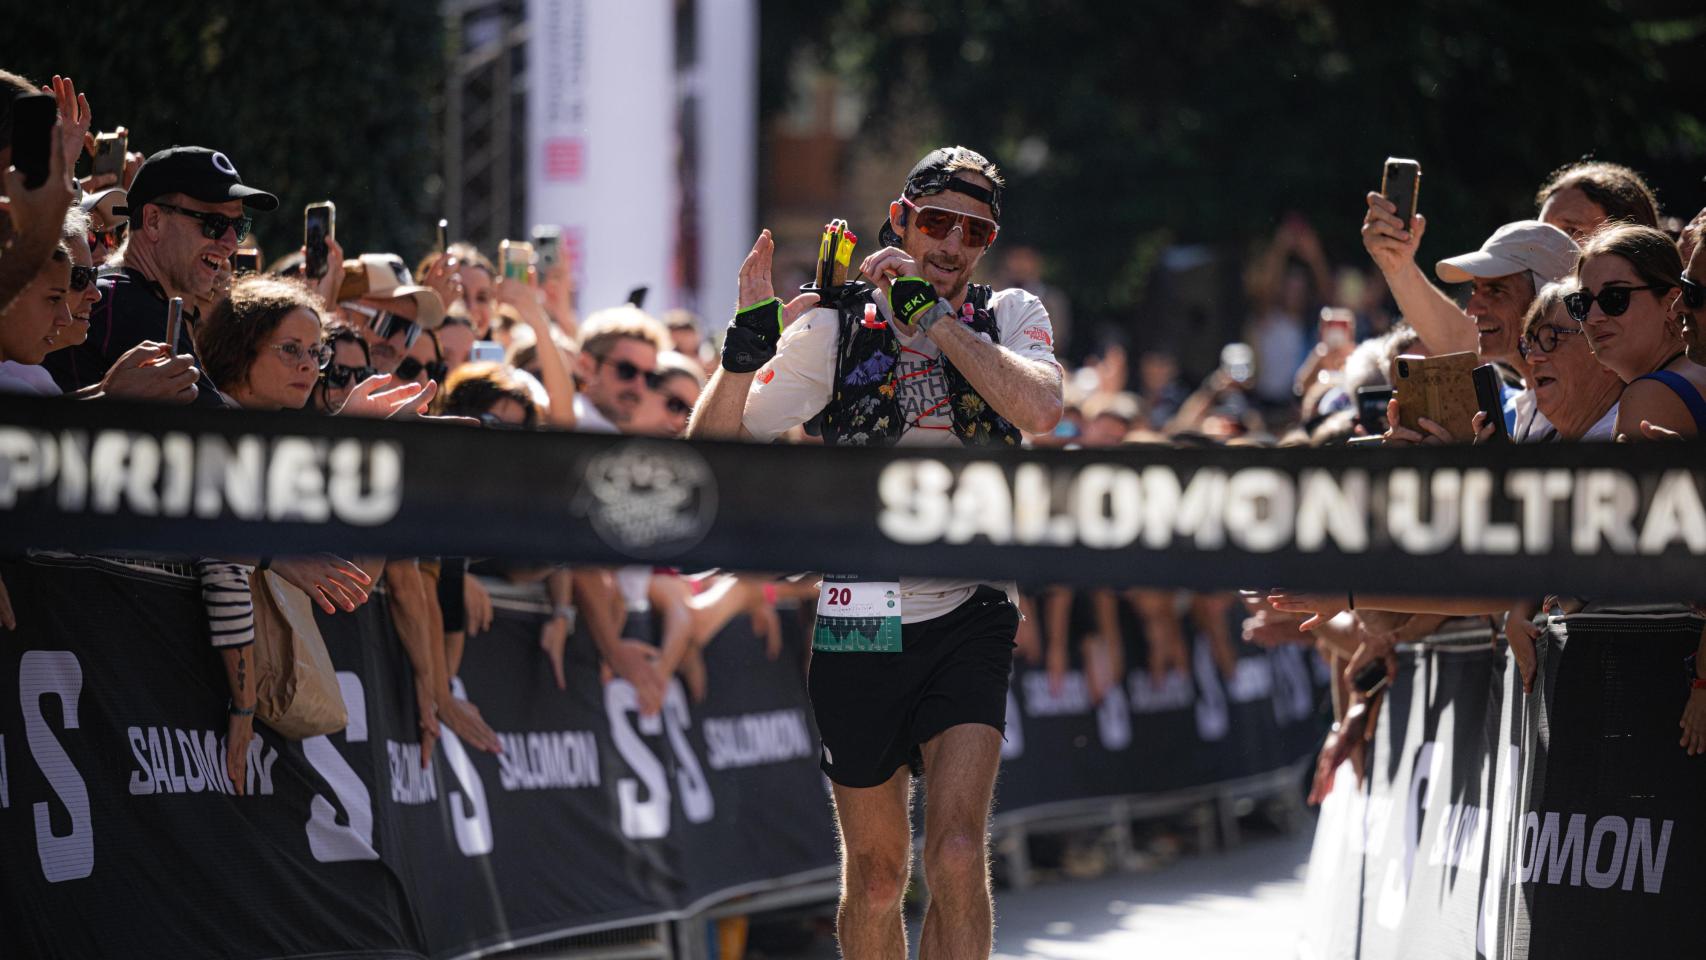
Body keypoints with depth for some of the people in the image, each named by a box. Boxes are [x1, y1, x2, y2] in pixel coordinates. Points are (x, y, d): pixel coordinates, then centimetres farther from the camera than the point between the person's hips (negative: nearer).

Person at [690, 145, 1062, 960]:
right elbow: (711, 453, -5)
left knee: (957, 852, -17)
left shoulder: (1010, 317, 3)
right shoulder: (835, 329, 1)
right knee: (875, 874, 10)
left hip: (968, 619, -1)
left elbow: (1039, 410, -20)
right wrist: (751, 335, -19)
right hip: (859, 624, 1)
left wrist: (927, 310, -18)